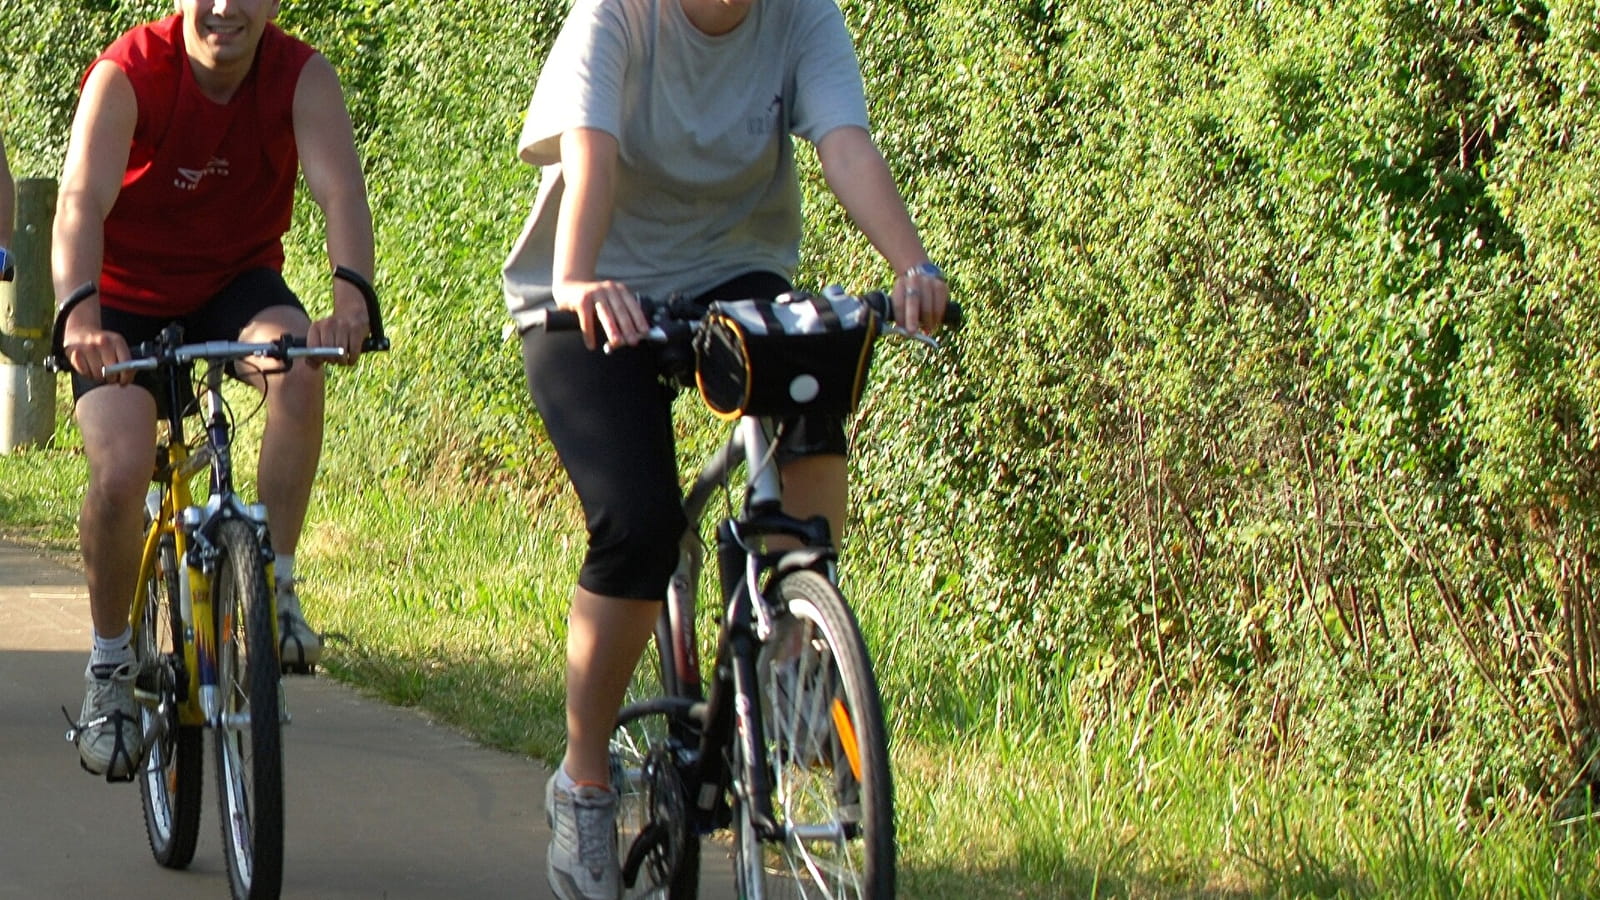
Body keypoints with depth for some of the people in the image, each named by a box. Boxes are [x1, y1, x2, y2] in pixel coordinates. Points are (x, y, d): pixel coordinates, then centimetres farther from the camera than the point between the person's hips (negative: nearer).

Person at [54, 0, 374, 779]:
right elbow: (82, 202, -35)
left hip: (236, 284, 1)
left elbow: (340, 190, -31)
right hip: (127, 297, -1)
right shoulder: (126, 74, -22)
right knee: (121, 471, -21)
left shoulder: (300, 77, -16)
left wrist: (349, 300, -50)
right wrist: (80, 318, -53)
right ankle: (110, 664, 3)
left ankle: (275, 590, -20)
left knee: (298, 363, -32)